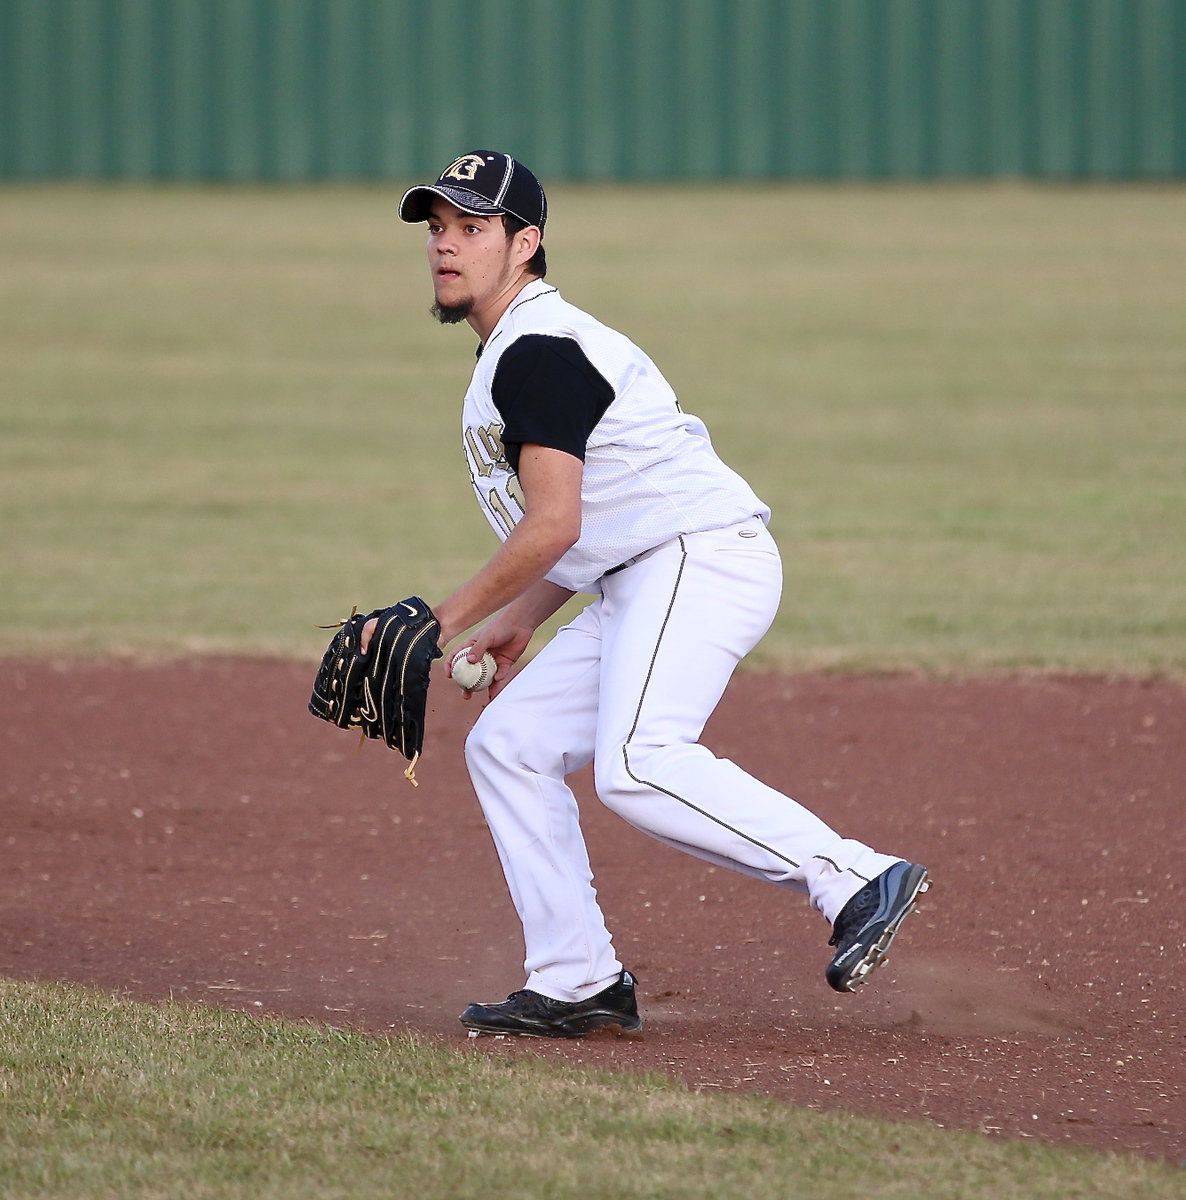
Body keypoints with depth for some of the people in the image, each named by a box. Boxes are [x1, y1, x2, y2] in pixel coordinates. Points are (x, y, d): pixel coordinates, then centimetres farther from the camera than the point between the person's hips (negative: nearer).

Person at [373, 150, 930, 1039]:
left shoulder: (538, 350, -11)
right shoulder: (517, 351, 23)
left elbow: (554, 527, -19)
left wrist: (446, 622, -12)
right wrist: (518, 624, 20)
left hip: (705, 557, -11)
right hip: (640, 590, 11)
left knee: (637, 764, -29)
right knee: (508, 745, 10)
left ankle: (856, 881, -30)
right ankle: (578, 984, 9)